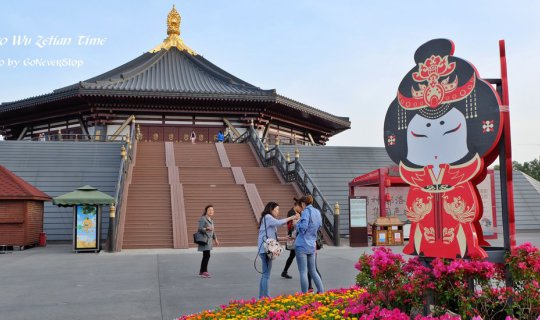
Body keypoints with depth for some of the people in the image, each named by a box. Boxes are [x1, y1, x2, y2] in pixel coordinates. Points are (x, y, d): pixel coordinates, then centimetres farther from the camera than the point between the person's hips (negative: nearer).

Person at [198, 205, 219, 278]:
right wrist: (207, 228, -33)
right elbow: (200, 229, -17)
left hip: (209, 240, 9)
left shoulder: (210, 220, 15)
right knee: (207, 255, -13)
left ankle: (202, 271, 17)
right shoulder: (202, 219, -10)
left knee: (206, 256, 10)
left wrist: (215, 239, 17)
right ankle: (204, 271, -9)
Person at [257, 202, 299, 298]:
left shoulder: (269, 218, 23)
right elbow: (278, 223, -25)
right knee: (266, 273, -9)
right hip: (265, 248, -10)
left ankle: (262, 296, 19)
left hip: (267, 249, 10)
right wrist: (291, 218, -20)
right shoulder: (267, 217, -5)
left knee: (265, 274, 14)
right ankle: (264, 296, -8)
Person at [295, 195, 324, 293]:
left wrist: (297, 223, -1)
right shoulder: (317, 212, 12)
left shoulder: (306, 211, -11)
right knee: (313, 271, 17)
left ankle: (305, 295, 2)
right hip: (312, 246, 7)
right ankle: (321, 292, 18)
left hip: (302, 245, -7)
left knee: (303, 272, -1)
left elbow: (302, 228, -20)